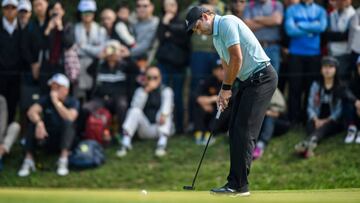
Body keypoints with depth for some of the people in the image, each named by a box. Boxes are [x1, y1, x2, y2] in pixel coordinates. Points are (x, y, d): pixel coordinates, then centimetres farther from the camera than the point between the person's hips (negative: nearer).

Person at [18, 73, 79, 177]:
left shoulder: (72, 102, -7)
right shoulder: (46, 99, -3)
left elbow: (70, 117, -29)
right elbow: (31, 111, -23)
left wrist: (56, 102, -27)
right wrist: (39, 122, -42)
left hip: (65, 141, -2)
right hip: (48, 139, 2)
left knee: (67, 123, -31)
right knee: (33, 123, -23)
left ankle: (63, 160, -37)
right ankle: (28, 160, -26)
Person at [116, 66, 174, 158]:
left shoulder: (166, 90, 4)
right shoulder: (140, 90, 10)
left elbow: (167, 104, -20)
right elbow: (136, 106, -10)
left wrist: (164, 115, -42)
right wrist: (146, 91, -19)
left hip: (161, 127, -1)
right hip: (145, 130, 1)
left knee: (164, 112, -29)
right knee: (134, 111, -23)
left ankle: (162, 143, -47)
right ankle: (125, 144, -34)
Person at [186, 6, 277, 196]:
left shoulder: (227, 23, -14)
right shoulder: (216, 37, 17)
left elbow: (237, 58, -19)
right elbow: (228, 65, 23)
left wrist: (226, 87, -9)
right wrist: (224, 92, 9)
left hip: (261, 77, -10)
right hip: (246, 80, 10)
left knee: (244, 131, -12)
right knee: (234, 130, 8)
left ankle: (239, 185, -11)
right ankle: (236, 182, 10)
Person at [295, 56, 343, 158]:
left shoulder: (340, 87, 5)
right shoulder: (316, 85, 15)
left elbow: (340, 108, -3)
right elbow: (310, 106, 8)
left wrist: (326, 121, -16)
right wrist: (316, 120, -11)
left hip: (332, 121, -3)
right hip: (317, 119, 3)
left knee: (324, 128, -37)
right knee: (312, 127, -34)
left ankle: (307, 143, -72)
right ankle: (310, 146, -69)